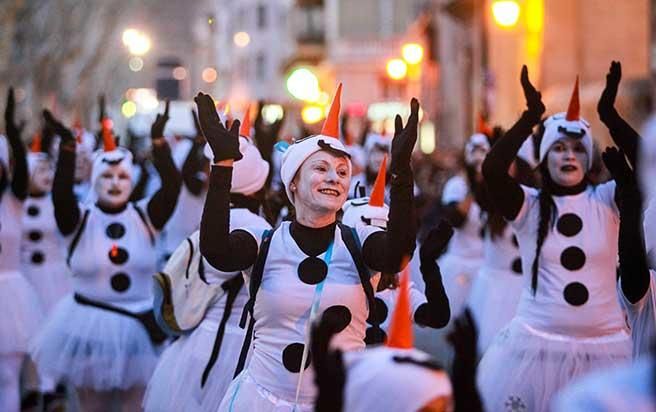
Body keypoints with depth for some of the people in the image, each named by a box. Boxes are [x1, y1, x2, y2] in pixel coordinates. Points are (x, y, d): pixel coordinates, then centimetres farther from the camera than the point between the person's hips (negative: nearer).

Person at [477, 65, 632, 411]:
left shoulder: (606, 201, 3)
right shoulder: (528, 206, 1)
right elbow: (491, 169, -17)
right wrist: (531, 117, -17)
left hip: (603, 349, 1)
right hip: (537, 345, -1)